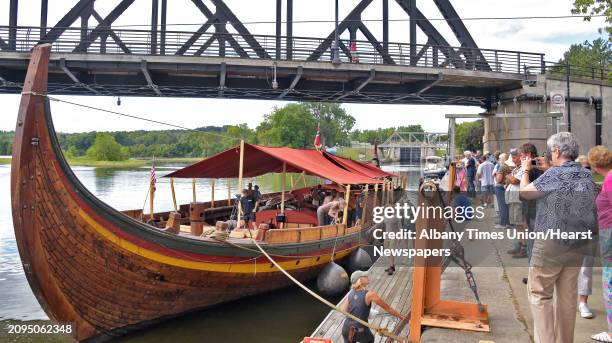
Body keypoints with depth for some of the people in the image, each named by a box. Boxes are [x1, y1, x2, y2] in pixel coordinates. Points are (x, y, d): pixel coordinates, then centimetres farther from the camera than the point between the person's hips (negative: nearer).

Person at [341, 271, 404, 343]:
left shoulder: (350, 293, -1)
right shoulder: (370, 294, -14)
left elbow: (345, 309, 8)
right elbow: (387, 308, -6)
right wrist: (401, 317, 6)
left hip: (346, 329, 3)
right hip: (360, 331, -3)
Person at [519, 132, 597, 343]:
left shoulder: (554, 174, -15)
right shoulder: (587, 175, 5)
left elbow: (525, 192, -3)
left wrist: (525, 170, 12)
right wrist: (548, 169, 21)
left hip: (551, 243, -7)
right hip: (579, 244, 7)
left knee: (539, 293, 2)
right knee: (567, 296, 14)